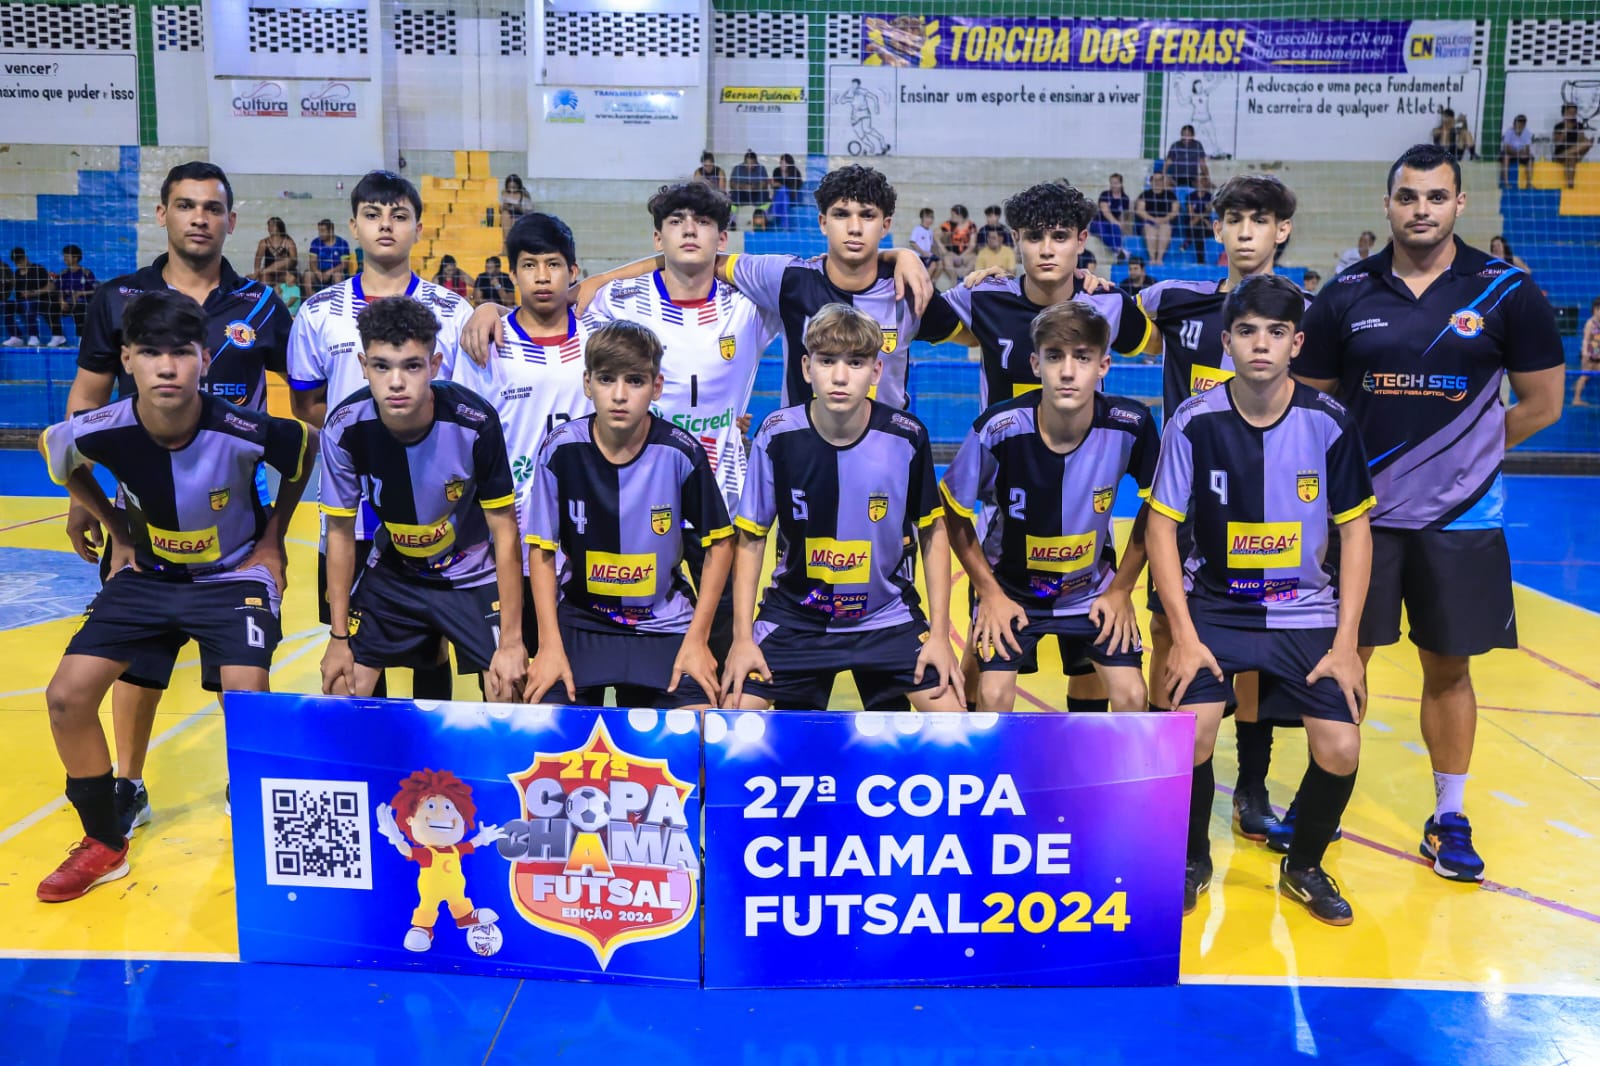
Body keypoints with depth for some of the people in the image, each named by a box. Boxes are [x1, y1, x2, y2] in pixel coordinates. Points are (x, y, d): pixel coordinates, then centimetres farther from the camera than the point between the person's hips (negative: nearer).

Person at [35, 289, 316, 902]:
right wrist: (117, 532, 5)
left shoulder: (245, 433, -27)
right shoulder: (98, 433, -20)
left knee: (246, 699, -23)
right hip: (148, 574, 3)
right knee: (67, 695, -7)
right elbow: (59, 458, 6)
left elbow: (308, 450, -4)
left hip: (234, 575, -3)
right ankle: (104, 844, 15)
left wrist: (273, 535, -1)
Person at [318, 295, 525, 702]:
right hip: (391, 573, 3)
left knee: (509, 695, -11)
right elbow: (340, 533, -7)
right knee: (341, 692, 1)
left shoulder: (476, 422, -27)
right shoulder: (346, 428, -21)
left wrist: (511, 641, -16)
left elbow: (505, 531, -18)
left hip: (474, 575, -2)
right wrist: (338, 638, -3)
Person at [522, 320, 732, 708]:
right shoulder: (560, 450, -11)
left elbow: (719, 543, -3)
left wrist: (697, 639, -5)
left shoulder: (682, 453, -14)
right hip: (580, 620, 1)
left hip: (664, 623, 0)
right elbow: (541, 549, -3)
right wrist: (550, 644, -8)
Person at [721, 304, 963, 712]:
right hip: (795, 615, 0)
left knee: (949, 710, -10)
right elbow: (751, 539, -5)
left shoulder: (907, 438, -13)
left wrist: (939, 634, -3)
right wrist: (742, 638, -8)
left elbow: (932, 532, -1)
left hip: (888, 616, 0)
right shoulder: (777, 436, -14)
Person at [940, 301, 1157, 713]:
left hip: (1093, 588, 2)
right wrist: (989, 593, -9)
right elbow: (954, 513, -11)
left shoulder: (1131, 425, -22)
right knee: (994, 695, -14)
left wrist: (1121, 590, -2)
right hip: (1011, 588, -1)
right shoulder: (998, 429, -27)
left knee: (1131, 695, -7)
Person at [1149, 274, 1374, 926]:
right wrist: (1184, 637, -12)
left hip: (1307, 611, 1)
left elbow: (1355, 530, 0)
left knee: (1340, 750, -12)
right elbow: (1162, 527, -6)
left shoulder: (1328, 423, -7)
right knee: (1189, 735, -20)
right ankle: (1193, 860, 10)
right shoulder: (1195, 421, -10)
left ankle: (1304, 868, 18)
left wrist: (1345, 643, -5)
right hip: (1215, 606, -1)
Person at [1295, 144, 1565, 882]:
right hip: (1360, 511, 1)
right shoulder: (1345, 296, 0)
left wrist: (1466, 453, 1)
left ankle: (1449, 818, 26)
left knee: (1449, 667, 10)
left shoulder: (1506, 292, -3)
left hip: (1458, 517, 0)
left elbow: (1543, 404, 2)